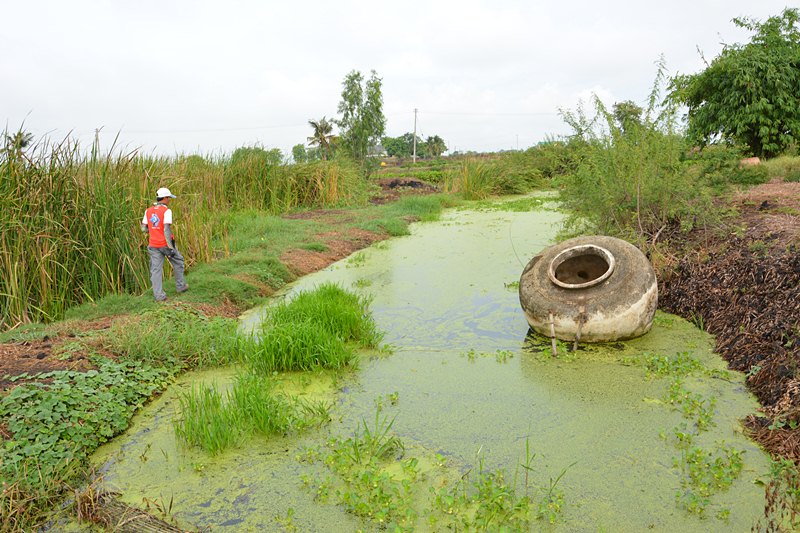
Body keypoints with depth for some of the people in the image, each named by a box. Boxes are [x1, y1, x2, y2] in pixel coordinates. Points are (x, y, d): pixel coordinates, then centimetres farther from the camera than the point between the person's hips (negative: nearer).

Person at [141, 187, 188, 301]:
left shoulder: (148, 211, 6)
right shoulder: (166, 211, -13)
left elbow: (144, 228, 8)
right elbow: (167, 229, -20)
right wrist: (170, 247, -20)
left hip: (153, 245, 5)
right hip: (165, 243, -5)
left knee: (156, 269, 5)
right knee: (178, 261, 19)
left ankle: (159, 295, 2)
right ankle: (180, 286, 27)